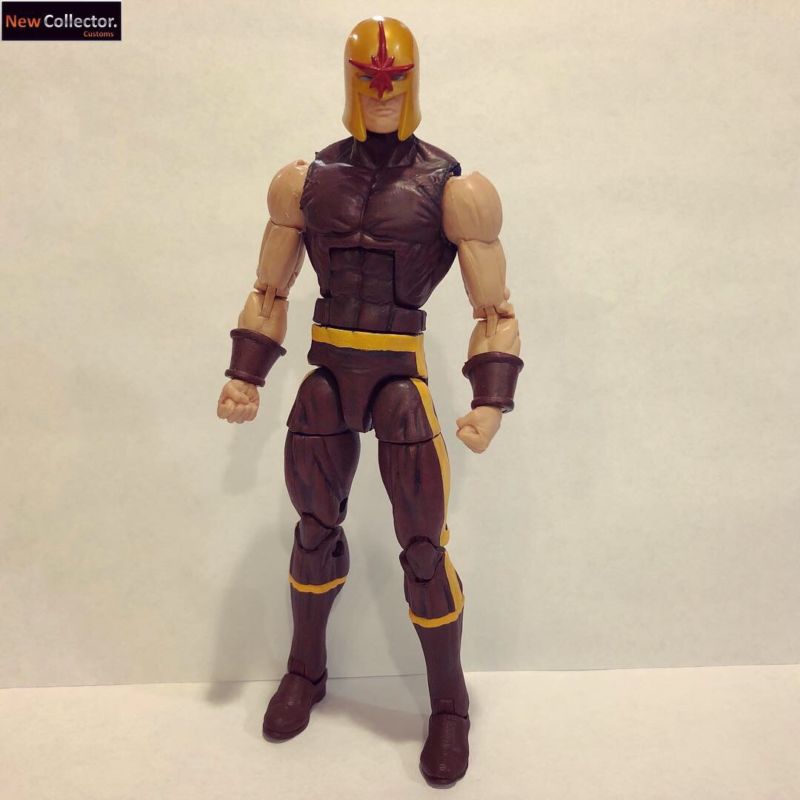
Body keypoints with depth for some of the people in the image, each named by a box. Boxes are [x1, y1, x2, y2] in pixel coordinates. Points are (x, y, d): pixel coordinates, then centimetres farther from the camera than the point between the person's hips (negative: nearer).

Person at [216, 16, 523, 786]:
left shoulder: (450, 188, -2)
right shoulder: (308, 180, 6)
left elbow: (495, 311, -2)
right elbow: (269, 292, 13)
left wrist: (492, 400, -13)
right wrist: (245, 376, 4)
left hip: (400, 377, -2)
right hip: (326, 374, 3)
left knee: (423, 547, 0)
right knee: (315, 530, 14)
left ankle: (449, 705, 25)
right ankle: (305, 671, 41)